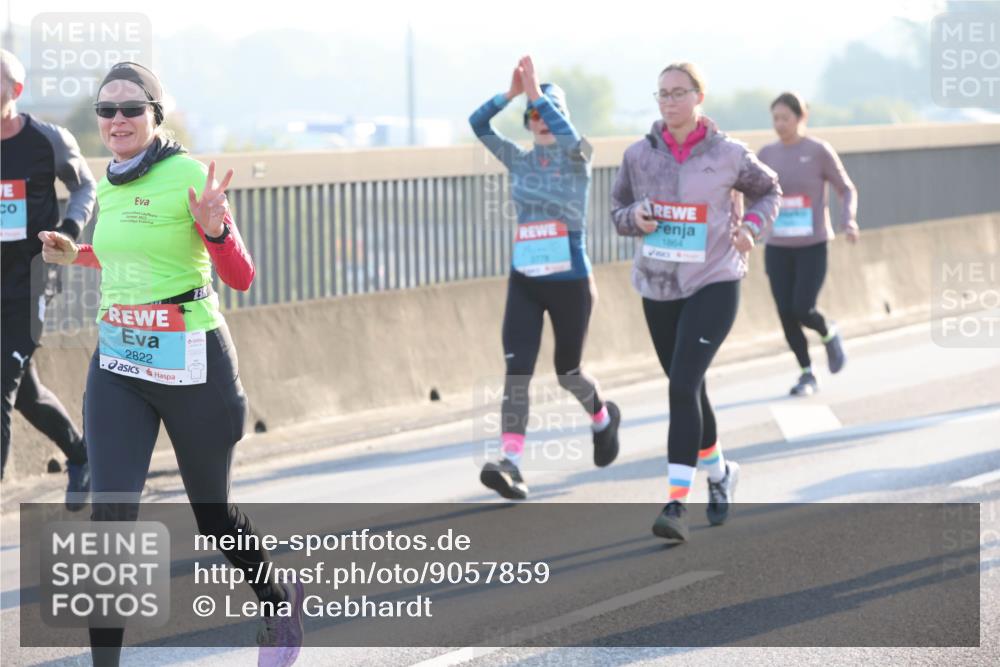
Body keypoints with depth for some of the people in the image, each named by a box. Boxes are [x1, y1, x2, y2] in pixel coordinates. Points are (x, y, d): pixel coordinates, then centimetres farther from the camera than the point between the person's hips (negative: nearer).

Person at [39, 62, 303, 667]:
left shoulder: (188, 175, -13)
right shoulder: (110, 185, 7)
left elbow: (242, 277, -15)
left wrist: (213, 227, -31)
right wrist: (78, 255, 17)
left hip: (190, 363, -5)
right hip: (117, 364, 5)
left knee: (212, 510, 12)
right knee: (110, 513, -9)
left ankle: (281, 603, 40)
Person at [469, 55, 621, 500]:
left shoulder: (577, 158, -4)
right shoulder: (519, 161, 6)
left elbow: (568, 135, -28)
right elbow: (477, 125, -4)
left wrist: (536, 91, -28)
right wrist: (511, 94, -16)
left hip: (570, 283, -3)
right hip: (523, 283, 3)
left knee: (567, 372, 12)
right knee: (517, 371, -12)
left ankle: (604, 419, 44)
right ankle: (510, 464, -19)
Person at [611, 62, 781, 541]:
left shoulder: (727, 155, -5)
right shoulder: (639, 155, 1)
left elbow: (767, 190, 13)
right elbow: (618, 209, 12)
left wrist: (752, 226, -6)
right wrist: (635, 217, -11)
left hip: (713, 284, -4)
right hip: (657, 286, 4)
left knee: (684, 384, -18)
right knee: (688, 390, 14)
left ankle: (677, 502, -20)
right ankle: (720, 472, 40)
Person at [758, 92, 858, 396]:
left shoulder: (820, 151, -6)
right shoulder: (767, 154, 4)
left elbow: (847, 190, 1)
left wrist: (848, 220, -15)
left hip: (813, 246, -3)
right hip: (778, 248, 3)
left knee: (803, 311, -12)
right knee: (786, 314, -2)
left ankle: (829, 334, 22)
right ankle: (807, 374, 15)